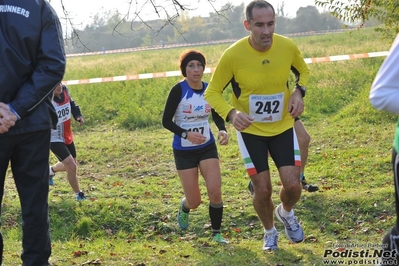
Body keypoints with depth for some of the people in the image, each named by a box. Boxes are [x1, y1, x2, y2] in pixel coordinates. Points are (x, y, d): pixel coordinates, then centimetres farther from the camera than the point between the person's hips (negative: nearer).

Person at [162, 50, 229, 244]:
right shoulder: (179, 90, -15)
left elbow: (217, 115, 11)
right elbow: (166, 121, -13)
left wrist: (222, 130, -10)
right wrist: (186, 134, -27)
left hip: (207, 148, 3)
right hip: (184, 151, -3)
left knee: (215, 191, -12)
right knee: (194, 201, 1)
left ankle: (216, 233, 8)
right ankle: (184, 208, 40)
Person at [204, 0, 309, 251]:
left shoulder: (288, 47, -15)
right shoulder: (232, 55, -23)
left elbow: (304, 70, 8)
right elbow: (212, 92, -11)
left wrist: (299, 91, -13)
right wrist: (232, 113, -30)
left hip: (283, 127, 2)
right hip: (250, 130, -2)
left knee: (293, 185, -7)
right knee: (263, 190, 0)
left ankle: (286, 213, 30)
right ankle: (270, 232, 31)